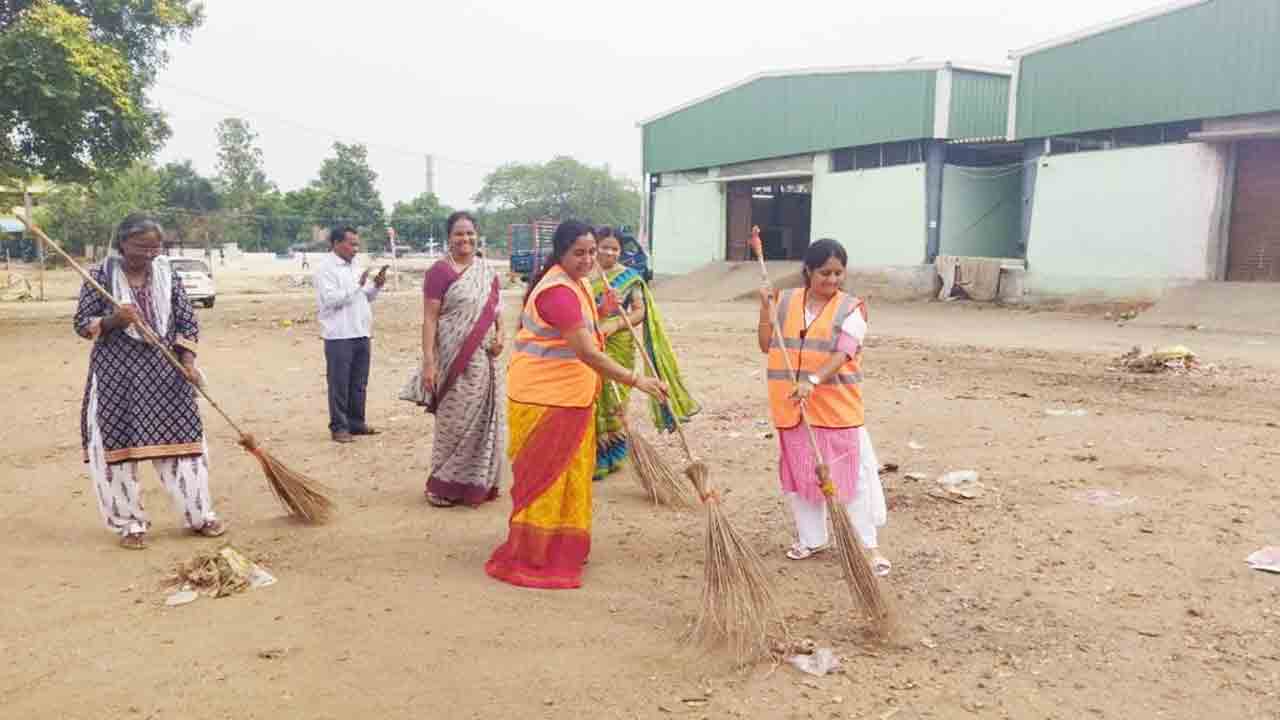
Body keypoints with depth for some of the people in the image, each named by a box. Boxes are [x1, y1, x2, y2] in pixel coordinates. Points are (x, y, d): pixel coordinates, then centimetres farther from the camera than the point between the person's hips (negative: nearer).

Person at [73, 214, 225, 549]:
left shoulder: (167, 274, 2)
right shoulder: (101, 276, -5)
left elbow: (187, 321, 4)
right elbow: (82, 324, -4)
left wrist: (188, 362, -7)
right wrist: (113, 320, -23)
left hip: (165, 370, 2)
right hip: (116, 373, -2)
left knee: (179, 439, 6)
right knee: (118, 445, 2)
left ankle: (199, 515, 16)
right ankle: (130, 522, 16)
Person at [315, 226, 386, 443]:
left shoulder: (354, 266, 16)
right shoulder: (325, 267, -7)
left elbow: (366, 297, 21)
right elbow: (331, 299, -17)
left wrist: (376, 286, 2)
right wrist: (358, 285, -19)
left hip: (361, 334, 7)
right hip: (339, 336, -7)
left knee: (358, 384, 12)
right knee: (339, 384, -1)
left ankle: (356, 422, 21)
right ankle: (339, 427, 7)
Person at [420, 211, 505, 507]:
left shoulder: (487, 271, 11)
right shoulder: (440, 271, -8)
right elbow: (430, 318, -11)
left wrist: (499, 335, -1)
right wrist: (428, 361, -18)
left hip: (484, 359, 6)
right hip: (454, 359, -6)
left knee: (484, 419, 10)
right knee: (454, 421, -1)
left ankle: (477, 481, 23)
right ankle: (442, 484, 12)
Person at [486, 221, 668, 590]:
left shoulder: (576, 283, 9)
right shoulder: (557, 292, -24)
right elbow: (588, 353, -32)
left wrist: (601, 312, 10)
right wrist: (636, 380, -35)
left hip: (572, 398, 10)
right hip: (543, 399, -10)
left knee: (572, 475, 17)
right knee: (544, 478, -2)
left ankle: (562, 547, 31)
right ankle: (528, 559, 9)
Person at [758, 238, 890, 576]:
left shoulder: (851, 309, -7)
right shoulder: (786, 301, 5)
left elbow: (841, 355, -17)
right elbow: (767, 346, 6)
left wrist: (812, 380, -32)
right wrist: (765, 308, -3)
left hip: (836, 408, -4)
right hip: (793, 407, 4)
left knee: (849, 475, 0)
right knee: (799, 474, 12)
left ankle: (868, 545, 11)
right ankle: (812, 538, 28)